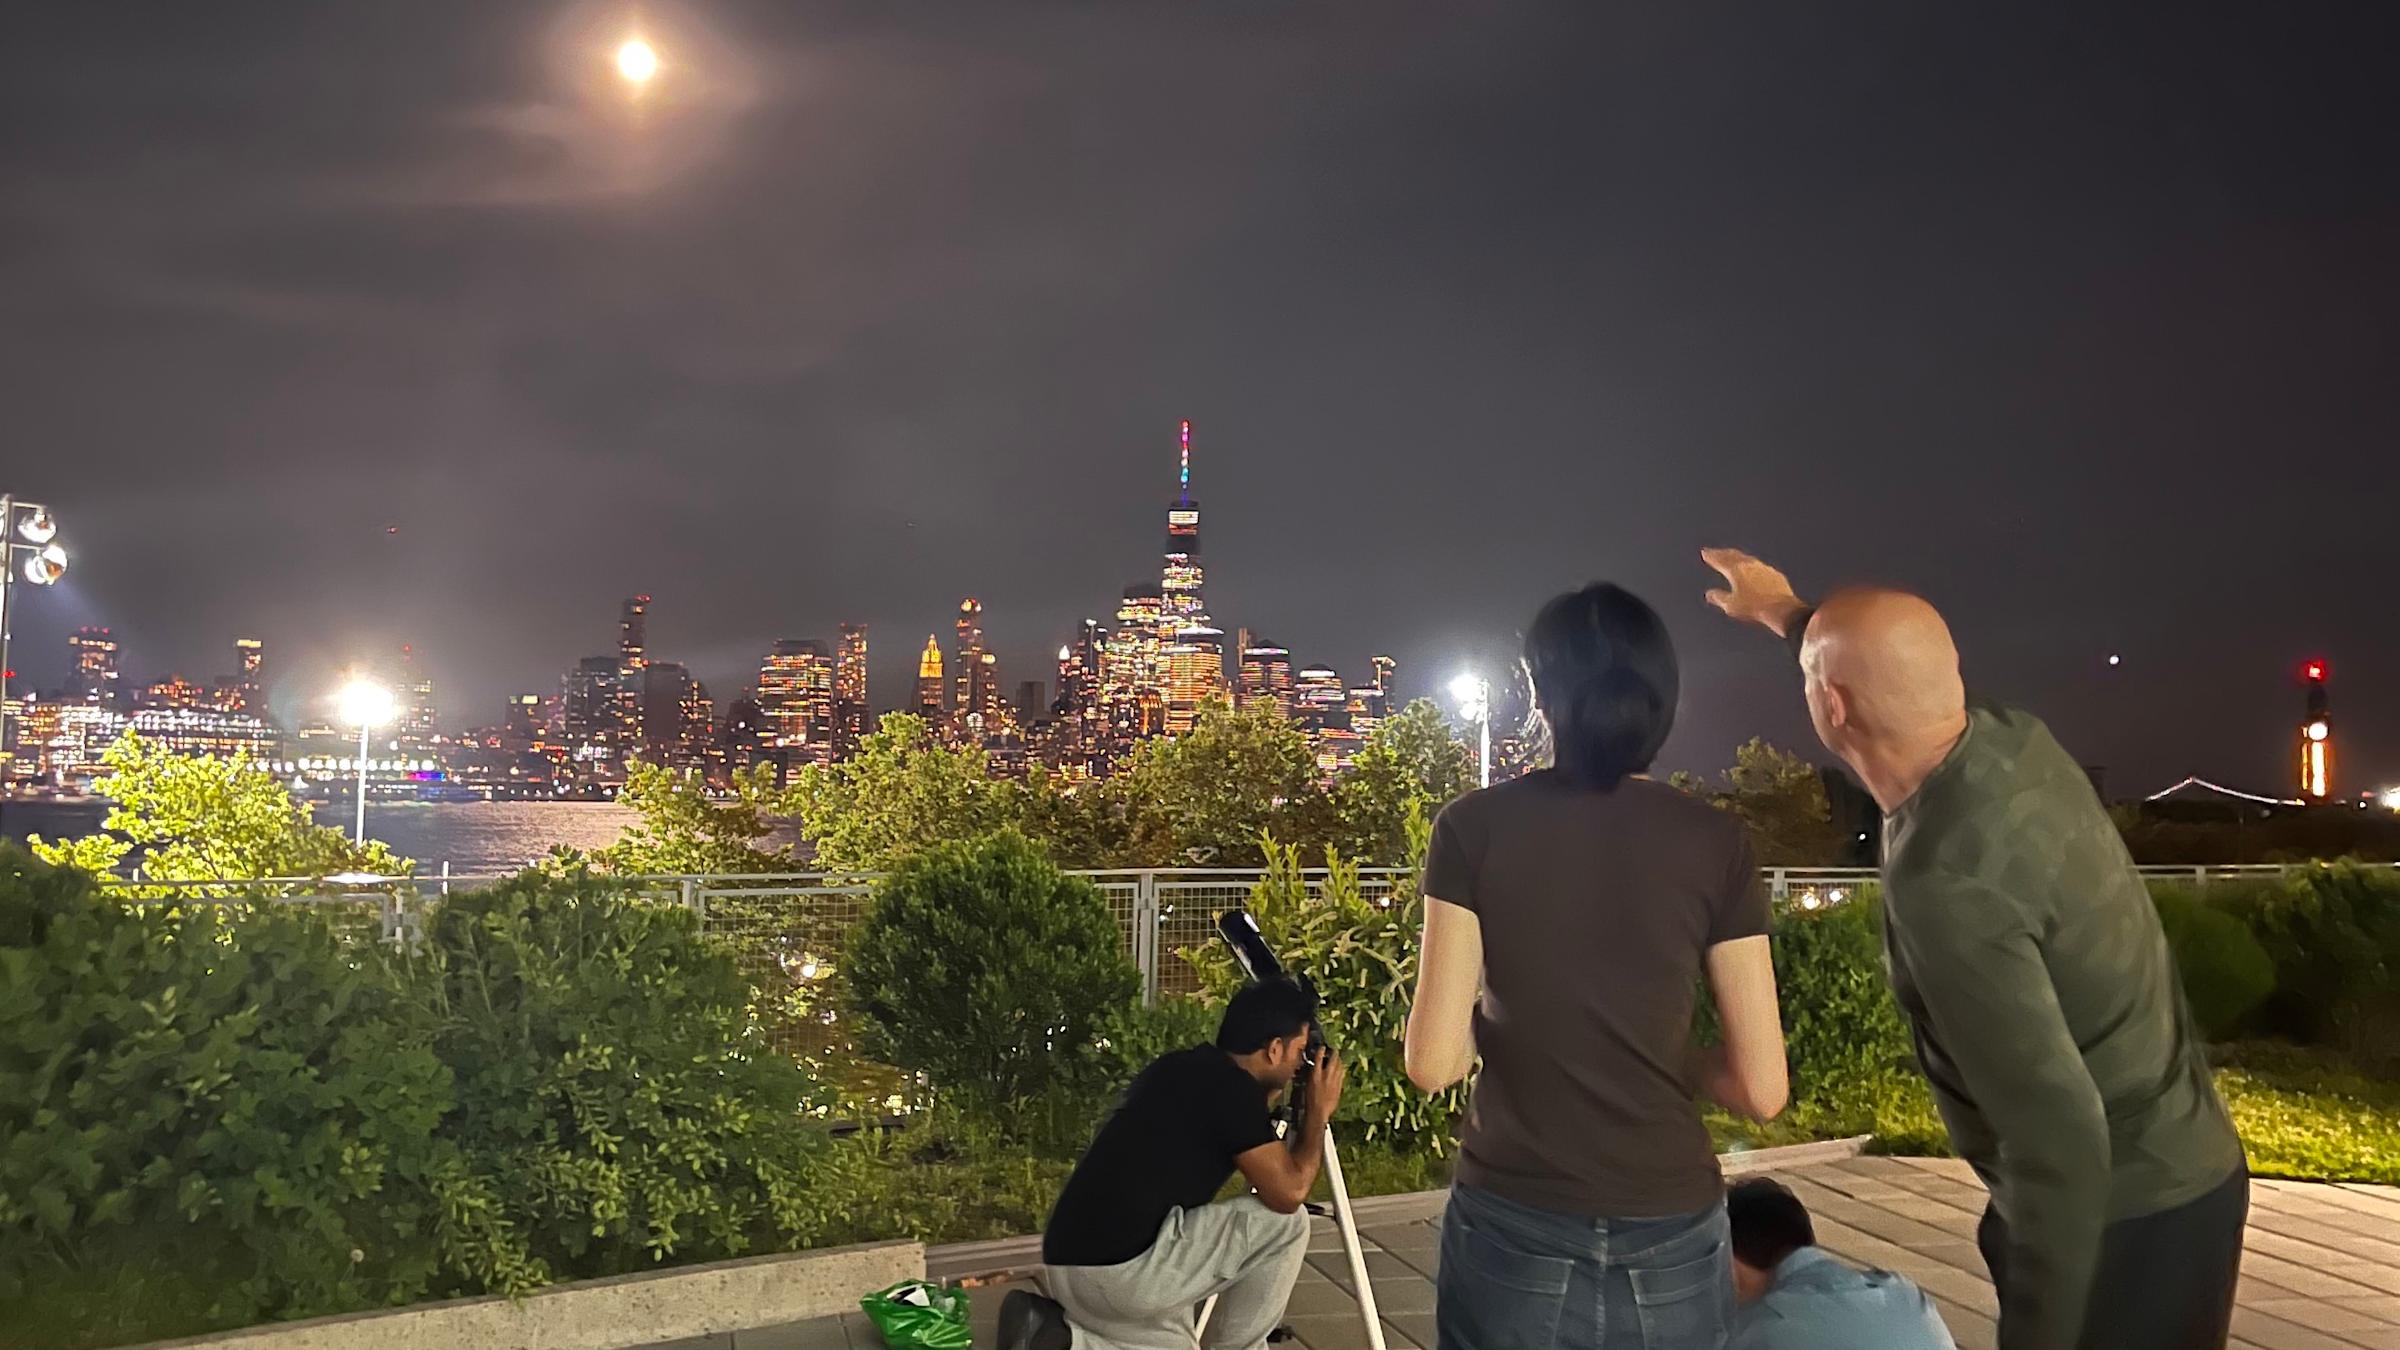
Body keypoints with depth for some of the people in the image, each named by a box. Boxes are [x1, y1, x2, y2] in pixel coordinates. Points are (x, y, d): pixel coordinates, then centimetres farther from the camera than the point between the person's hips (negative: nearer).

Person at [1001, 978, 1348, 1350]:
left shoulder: (1176, 1069, 17)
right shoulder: (1234, 1088, -9)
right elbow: (1289, 1193, -8)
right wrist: (1319, 1111, 6)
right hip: (1124, 1269, -9)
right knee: (1287, 1224, -1)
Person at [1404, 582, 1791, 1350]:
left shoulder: (1476, 828, -7)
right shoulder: (1716, 843, -4)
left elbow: (1433, 1062, -9)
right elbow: (1761, 1088, -4)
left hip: (1515, 1238, -1)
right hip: (1669, 1246, 1)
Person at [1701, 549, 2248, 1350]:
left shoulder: (1947, 885, -32)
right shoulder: (2013, 742, -7)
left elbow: (2060, 1137, -33)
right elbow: (1905, 679, 18)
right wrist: (1789, 615, 30)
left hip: (2120, 1216, -9)